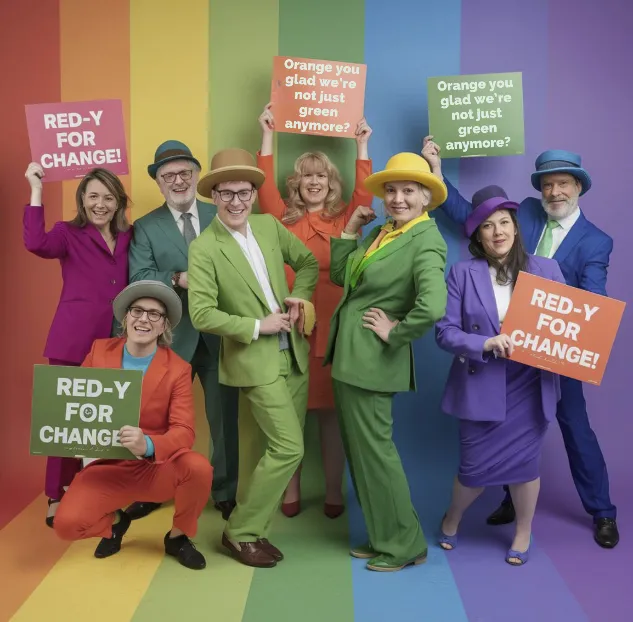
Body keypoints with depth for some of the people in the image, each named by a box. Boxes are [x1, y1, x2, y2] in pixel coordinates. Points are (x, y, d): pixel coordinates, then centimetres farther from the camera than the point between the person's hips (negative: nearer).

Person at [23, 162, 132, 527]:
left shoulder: (128, 237, 11)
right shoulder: (68, 233, -1)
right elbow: (35, 243, -22)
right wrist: (37, 191, -20)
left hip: (114, 343, 4)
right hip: (72, 340, -4)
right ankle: (57, 498, 16)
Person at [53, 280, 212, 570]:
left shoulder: (178, 369, -10)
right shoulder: (100, 351, -1)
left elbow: (184, 432, -17)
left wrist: (148, 445, -38)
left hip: (158, 467, -1)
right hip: (108, 467, 2)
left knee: (199, 468, -31)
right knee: (66, 524, -22)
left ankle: (178, 537, 1)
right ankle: (114, 521, 16)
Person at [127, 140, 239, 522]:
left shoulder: (222, 217, 6)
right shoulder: (145, 227, 3)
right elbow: (138, 280, -9)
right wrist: (178, 280, -23)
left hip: (220, 333, 1)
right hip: (172, 336, -1)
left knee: (224, 416, 10)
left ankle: (225, 493, 27)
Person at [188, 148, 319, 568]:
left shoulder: (270, 225, 4)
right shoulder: (204, 248, -13)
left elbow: (308, 262, 16)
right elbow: (201, 315, -19)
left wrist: (300, 297, -2)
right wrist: (258, 326, -18)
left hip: (293, 351, 7)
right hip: (255, 359, -7)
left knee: (286, 448, 12)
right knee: (289, 447, -10)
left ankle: (255, 527, 29)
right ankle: (240, 532, 9)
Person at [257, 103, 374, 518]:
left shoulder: (344, 220, 10)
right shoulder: (283, 218, 10)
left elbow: (364, 194, -2)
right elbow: (265, 187, 0)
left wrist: (362, 146, -1)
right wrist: (268, 136, 1)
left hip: (332, 327, 0)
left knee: (331, 410, 6)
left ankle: (334, 491, 17)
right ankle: (291, 490, 18)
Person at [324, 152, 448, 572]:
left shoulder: (426, 241, -16)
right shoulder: (380, 232, 11)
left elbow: (433, 306, -32)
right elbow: (340, 275, 14)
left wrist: (395, 333, -18)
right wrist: (351, 230, 7)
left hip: (372, 361, -9)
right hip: (349, 356, 9)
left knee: (374, 449, 1)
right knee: (360, 449, 16)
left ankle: (404, 545, 19)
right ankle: (382, 536, 32)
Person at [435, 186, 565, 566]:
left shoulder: (547, 270, 1)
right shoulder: (463, 273, -4)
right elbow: (445, 331, -8)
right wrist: (485, 344, -23)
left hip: (530, 386, 1)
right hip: (481, 387, -1)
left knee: (524, 462, 9)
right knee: (475, 467, 6)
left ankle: (524, 535, 36)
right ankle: (452, 520, 39)